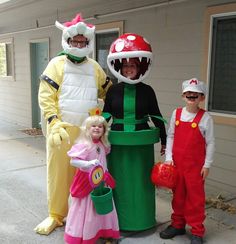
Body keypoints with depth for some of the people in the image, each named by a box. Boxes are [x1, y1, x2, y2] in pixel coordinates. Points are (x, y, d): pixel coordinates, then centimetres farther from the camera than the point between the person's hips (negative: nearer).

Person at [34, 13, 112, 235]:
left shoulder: (94, 67, 10)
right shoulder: (57, 64, -1)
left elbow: (107, 92, 21)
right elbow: (45, 96, -8)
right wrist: (54, 124, -18)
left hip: (87, 131, 3)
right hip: (62, 129, -2)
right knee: (58, 172, 8)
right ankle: (55, 215, 24)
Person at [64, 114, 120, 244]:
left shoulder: (102, 145, 4)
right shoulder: (83, 145, -20)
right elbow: (73, 161, -25)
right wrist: (88, 163, -37)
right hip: (87, 182, -7)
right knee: (87, 209, 4)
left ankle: (102, 232, 30)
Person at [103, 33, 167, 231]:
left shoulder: (147, 90, 0)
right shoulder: (113, 90, 1)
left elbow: (157, 117, 5)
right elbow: (105, 116, 7)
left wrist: (164, 140, 8)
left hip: (142, 143, 0)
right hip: (118, 143, 1)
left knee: (141, 181, 9)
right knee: (120, 181, 9)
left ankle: (142, 218, 28)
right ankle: (119, 218, 27)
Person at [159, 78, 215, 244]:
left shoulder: (205, 117, -8)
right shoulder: (176, 114, 2)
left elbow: (210, 143, -4)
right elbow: (170, 137, 6)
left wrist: (207, 165, -5)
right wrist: (168, 157, 0)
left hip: (196, 165, -3)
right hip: (177, 162, 4)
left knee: (196, 197, 5)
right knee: (178, 195, 15)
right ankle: (178, 224, 32)